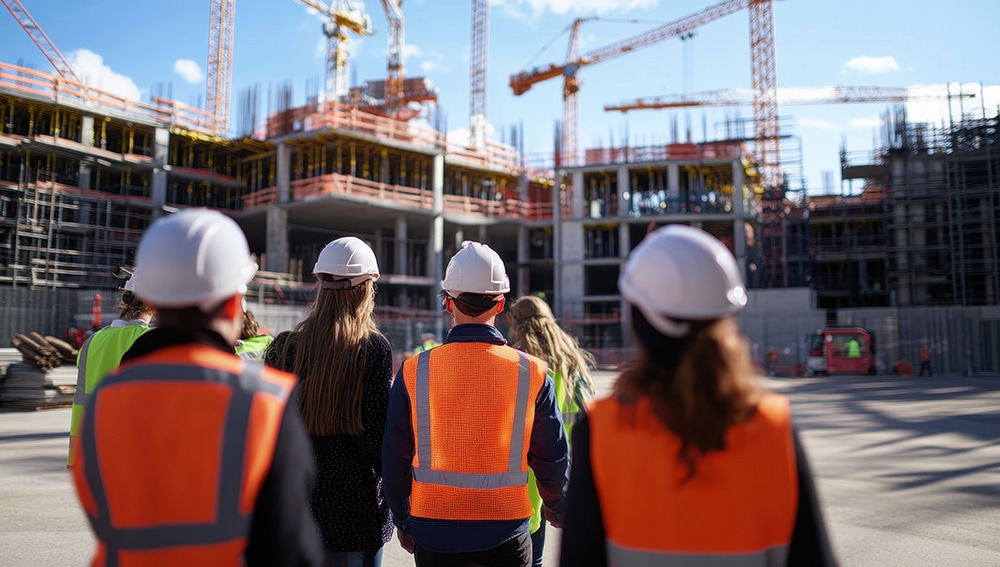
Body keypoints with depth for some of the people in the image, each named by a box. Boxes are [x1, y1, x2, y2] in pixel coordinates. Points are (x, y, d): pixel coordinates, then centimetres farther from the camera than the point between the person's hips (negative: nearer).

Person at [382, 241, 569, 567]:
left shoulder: (413, 373, -9)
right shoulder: (532, 373, -10)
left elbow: (395, 460, -1)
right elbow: (553, 459, -2)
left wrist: (403, 523, 15)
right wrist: (556, 508, 18)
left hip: (434, 532, 1)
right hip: (506, 534, 0)